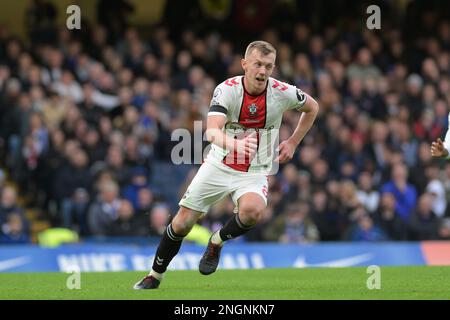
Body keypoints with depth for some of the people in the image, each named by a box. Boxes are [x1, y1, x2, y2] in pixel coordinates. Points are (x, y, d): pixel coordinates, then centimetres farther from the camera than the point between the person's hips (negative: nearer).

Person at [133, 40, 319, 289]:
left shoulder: (283, 92, -12)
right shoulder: (226, 90, -17)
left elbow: (312, 108, 11)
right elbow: (212, 131, -33)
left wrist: (293, 143, 6)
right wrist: (235, 144, -53)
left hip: (254, 173, 0)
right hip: (218, 165, 0)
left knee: (253, 210, -33)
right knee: (181, 224, 0)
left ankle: (217, 242, -3)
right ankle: (154, 276, 23)